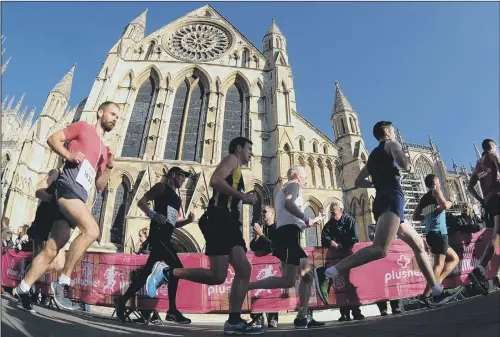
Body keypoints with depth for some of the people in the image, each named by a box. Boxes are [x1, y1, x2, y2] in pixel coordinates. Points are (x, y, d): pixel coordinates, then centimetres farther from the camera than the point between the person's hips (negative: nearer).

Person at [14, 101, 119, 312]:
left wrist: (109, 166, 5)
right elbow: (52, 139, 2)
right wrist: (69, 155, -14)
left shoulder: (104, 149, 24)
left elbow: (100, 186, 21)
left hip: (79, 198, 7)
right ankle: (62, 281, -16)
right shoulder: (82, 127, 9)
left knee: (51, 251, 8)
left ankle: (22, 289, 20)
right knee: (92, 230, -27)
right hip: (68, 187, -7)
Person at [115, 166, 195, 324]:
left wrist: (187, 220, 9)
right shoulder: (162, 187, 4)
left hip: (164, 237, 9)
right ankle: (172, 310, -11)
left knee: (146, 272, 8)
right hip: (158, 234, -9)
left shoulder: (177, 198, 26)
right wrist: (153, 214, -22)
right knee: (176, 266, -16)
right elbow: (142, 202, -5)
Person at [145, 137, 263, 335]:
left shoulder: (237, 171, 30)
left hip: (229, 223, 10)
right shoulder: (232, 159, 2)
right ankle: (166, 273, 0)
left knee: (244, 270, 1)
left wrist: (245, 199, 18)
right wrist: (243, 196, -13)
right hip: (219, 220, -10)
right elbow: (215, 180, -17)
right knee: (217, 276, -13)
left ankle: (234, 321, 5)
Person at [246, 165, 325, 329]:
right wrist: (307, 219, -11)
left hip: (285, 233, 10)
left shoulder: (283, 190, 31)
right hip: (288, 233, -10)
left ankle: (302, 317, 12)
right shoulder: (294, 185, 3)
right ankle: (244, 287, -15)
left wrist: (305, 224, 28)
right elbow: (288, 204, -20)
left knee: (307, 275, 12)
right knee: (288, 281, -15)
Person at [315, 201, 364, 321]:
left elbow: (354, 239, -10)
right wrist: (331, 242, -25)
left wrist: (340, 246, -17)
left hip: (349, 256, -2)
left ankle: (356, 311, 6)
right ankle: (345, 313, 2)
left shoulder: (350, 221, 1)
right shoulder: (329, 224, 11)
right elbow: (324, 238, -4)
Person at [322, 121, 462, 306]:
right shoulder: (391, 143, 8)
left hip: (383, 202, 10)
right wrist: (409, 166, 9)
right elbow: (403, 163, -14)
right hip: (391, 200, -10)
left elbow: (358, 182, 30)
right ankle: (328, 273, -39)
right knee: (380, 249, -28)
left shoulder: (373, 155, 29)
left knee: (419, 245, 18)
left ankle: (438, 292, 20)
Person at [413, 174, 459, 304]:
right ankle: (426, 295, -23)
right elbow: (444, 205, -17)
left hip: (431, 233, 8)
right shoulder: (436, 191, 2)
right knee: (439, 264, -14)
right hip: (438, 232, -8)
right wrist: (449, 203, 5)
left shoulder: (424, 198, 21)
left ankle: (436, 283, 3)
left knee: (454, 258, 19)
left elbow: (415, 216, 20)